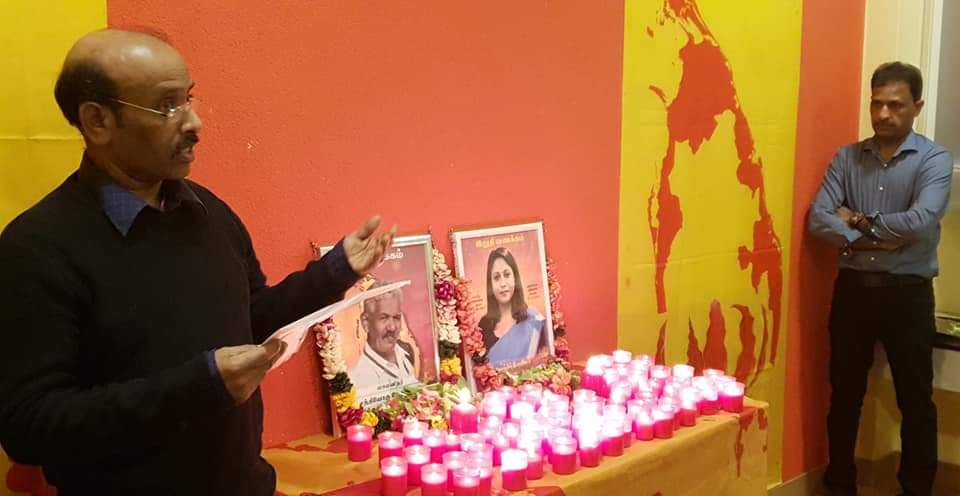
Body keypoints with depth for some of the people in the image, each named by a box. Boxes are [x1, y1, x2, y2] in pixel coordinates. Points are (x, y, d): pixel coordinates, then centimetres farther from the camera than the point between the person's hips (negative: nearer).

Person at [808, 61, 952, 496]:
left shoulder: (934, 159, -5)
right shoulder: (846, 158, 5)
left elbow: (920, 223, -21)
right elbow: (818, 220, -6)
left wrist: (858, 221, -10)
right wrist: (872, 239, -18)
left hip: (907, 292, -3)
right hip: (852, 288, 3)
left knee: (915, 402, 7)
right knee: (844, 395, 12)